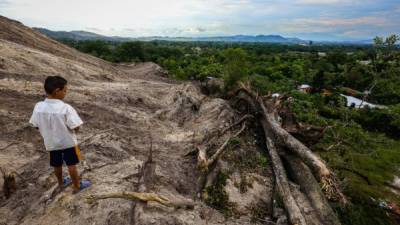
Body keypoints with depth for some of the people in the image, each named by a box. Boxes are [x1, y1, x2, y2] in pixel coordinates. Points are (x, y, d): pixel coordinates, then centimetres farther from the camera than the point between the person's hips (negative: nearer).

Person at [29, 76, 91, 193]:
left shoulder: (38, 106, -13)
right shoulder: (66, 108, -28)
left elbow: (36, 125, -1)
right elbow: (76, 127, -27)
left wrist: (47, 133, 15)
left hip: (51, 143, 5)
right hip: (68, 142, -5)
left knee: (57, 164, 23)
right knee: (71, 165, 12)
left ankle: (61, 183, 45)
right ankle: (77, 186, 27)